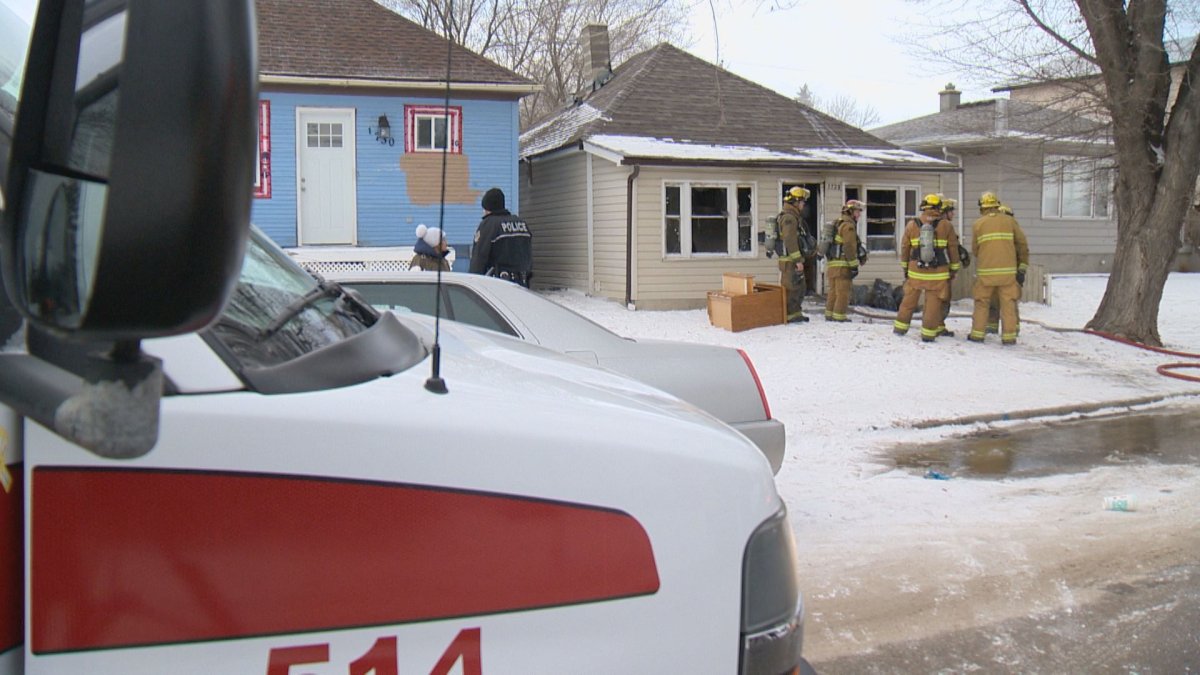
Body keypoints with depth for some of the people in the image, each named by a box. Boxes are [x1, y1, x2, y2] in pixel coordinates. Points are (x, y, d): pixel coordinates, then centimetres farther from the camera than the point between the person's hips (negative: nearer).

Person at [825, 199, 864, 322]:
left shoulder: (838, 223, 19)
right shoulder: (848, 225, -11)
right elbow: (850, 247, -17)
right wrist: (854, 265, -15)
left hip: (831, 263, 9)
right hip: (842, 265, -9)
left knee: (833, 291, 14)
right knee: (843, 292, -5)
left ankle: (829, 314, 18)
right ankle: (839, 316, -5)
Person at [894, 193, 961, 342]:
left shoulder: (911, 225, 2)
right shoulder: (946, 226, -3)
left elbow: (904, 248, 8)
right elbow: (953, 250, 2)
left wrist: (905, 268, 19)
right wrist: (954, 269, 12)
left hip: (915, 272, 2)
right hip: (938, 274, -2)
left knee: (909, 300, 13)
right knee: (933, 302, 4)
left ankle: (900, 328, 21)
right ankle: (928, 333, 5)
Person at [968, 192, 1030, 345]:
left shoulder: (978, 224, 4)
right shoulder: (1010, 221, 6)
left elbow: (974, 250, 8)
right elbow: (1022, 244, 5)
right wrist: (1022, 267, 10)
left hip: (985, 271, 0)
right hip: (1008, 270, 0)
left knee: (982, 303, 11)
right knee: (1008, 303, 5)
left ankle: (977, 333, 12)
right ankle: (1009, 336, 4)